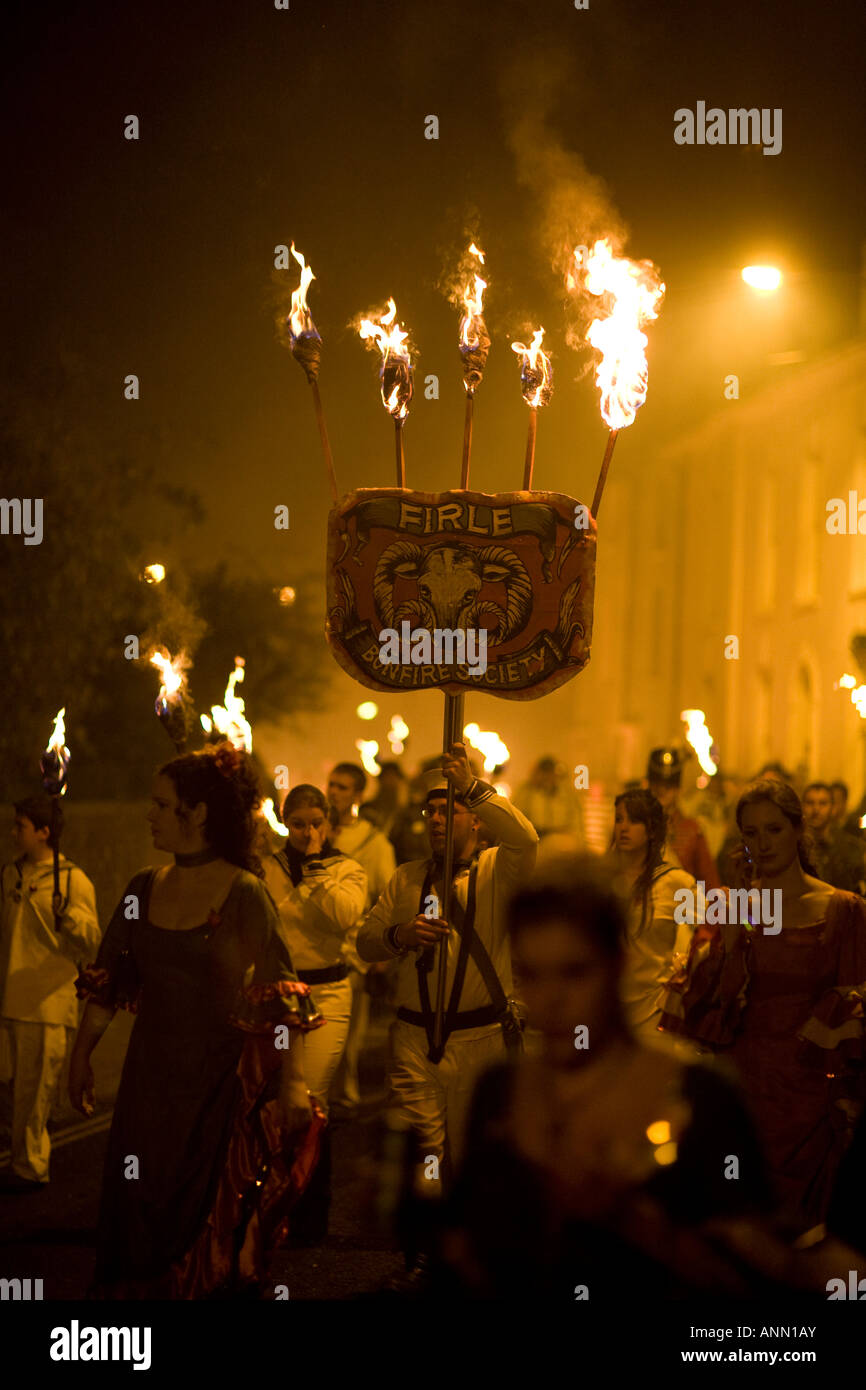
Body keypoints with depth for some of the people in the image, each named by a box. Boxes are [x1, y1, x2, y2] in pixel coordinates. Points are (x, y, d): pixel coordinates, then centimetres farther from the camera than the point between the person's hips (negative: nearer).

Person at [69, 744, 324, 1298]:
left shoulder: (244, 893, -9)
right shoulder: (145, 888, 6)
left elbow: (280, 991, -13)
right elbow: (109, 977, 14)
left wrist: (293, 1080, -19)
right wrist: (82, 1053, 14)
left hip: (220, 1076, -5)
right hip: (150, 1075, 5)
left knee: (211, 1224, 1)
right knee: (141, 1218, 6)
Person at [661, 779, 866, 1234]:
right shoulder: (736, 904, 7)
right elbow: (709, 1001, 3)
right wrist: (729, 937, -11)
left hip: (806, 1090, -3)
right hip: (740, 1085, 3)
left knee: (792, 1226, 3)